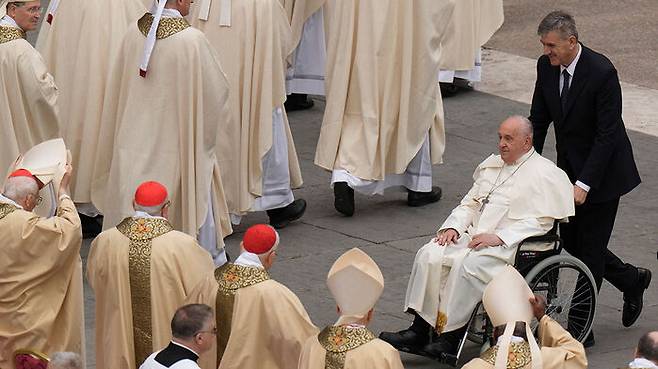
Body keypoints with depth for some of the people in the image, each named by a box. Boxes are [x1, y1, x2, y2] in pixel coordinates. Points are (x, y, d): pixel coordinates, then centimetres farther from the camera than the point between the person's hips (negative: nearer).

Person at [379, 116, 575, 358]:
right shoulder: (492, 165, 21)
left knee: (467, 265, -33)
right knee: (430, 255, -17)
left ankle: (451, 338, -28)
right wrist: (453, 227, 3)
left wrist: (498, 237, -19)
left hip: (510, 245, -7)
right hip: (475, 235, 7)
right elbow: (470, 203, 24)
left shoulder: (545, 173, -3)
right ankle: (419, 331, -21)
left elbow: (540, 221, -12)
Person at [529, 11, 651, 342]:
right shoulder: (546, 66, -4)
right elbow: (539, 119, 6)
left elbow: (607, 133, -24)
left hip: (602, 171, -7)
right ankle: (632, 280, 35)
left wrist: (584, 183, -27)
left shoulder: (602, 72, -25)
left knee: (590, 247, -2)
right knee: (571, 241, 12)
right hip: (569, 167, 7)